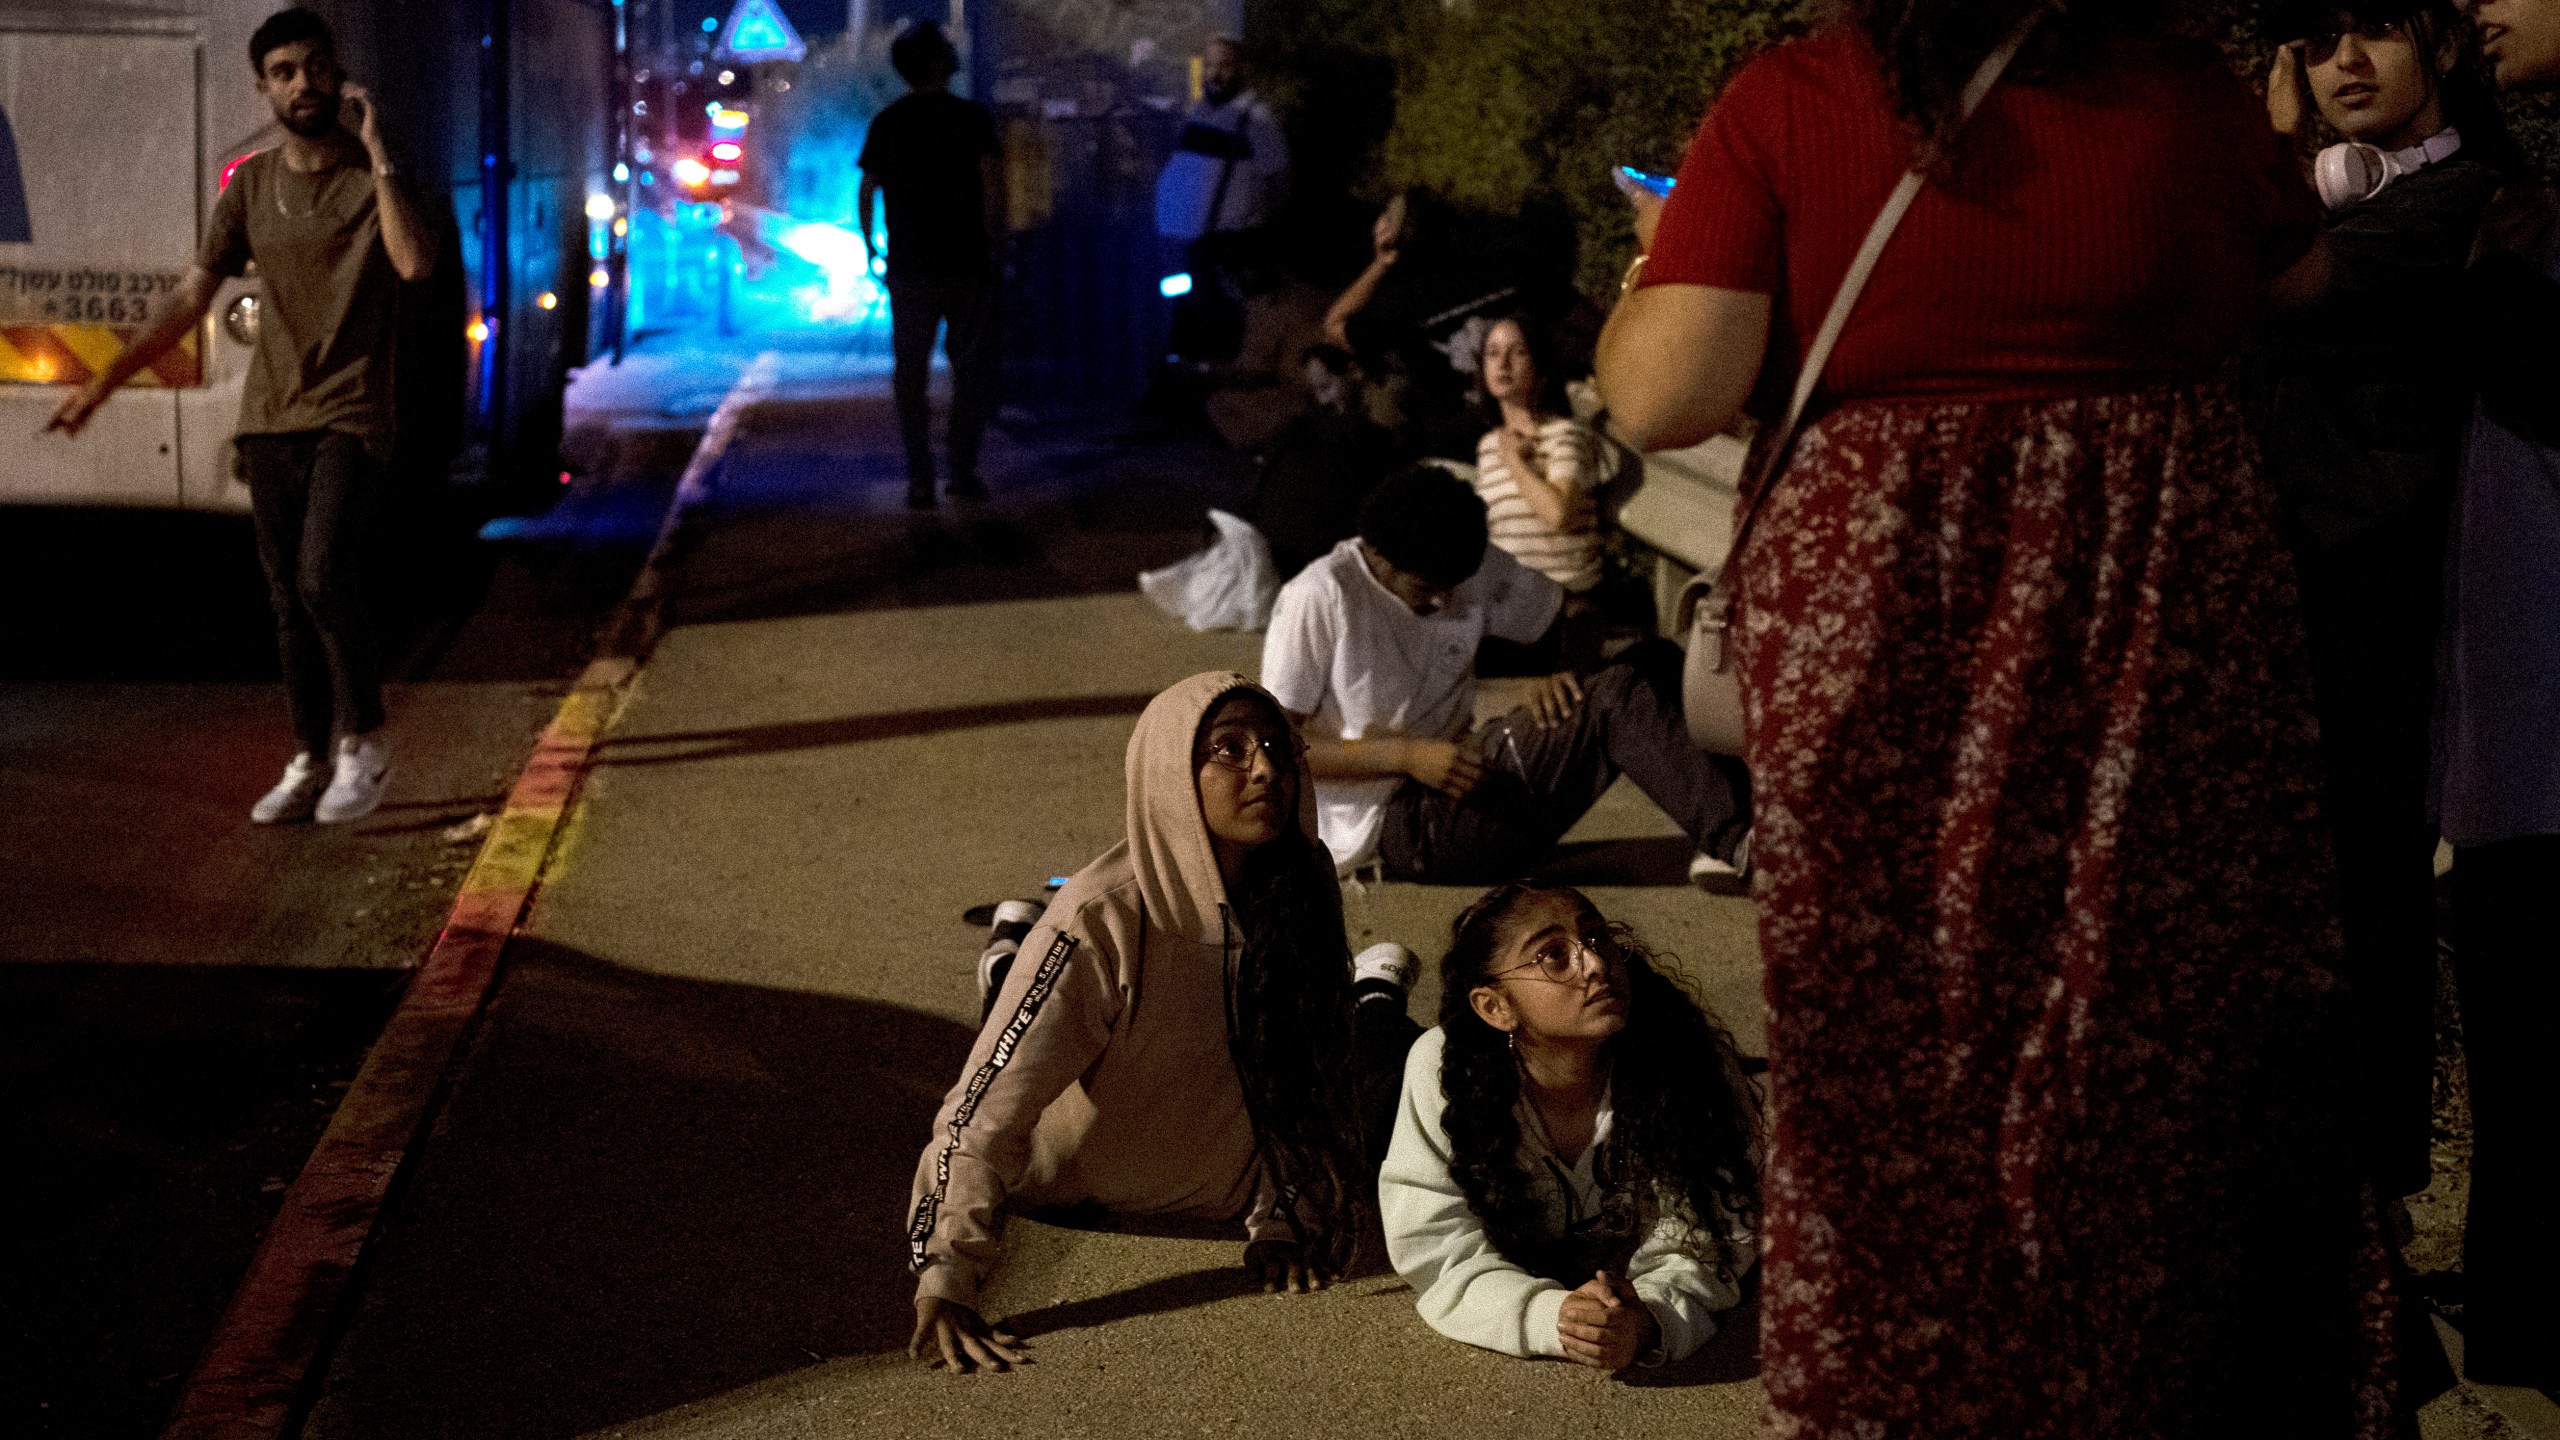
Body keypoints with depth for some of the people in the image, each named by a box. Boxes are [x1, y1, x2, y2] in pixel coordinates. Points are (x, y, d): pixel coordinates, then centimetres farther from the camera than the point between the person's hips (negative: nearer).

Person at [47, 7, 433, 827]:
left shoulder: (375, 178, -4)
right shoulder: (250, 186, 6)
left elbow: (415, 262, -25)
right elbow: (191, 300, 7)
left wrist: (375, 151, -21)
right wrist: (104, 384, 2)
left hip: (350, 419, -4)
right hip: (269, 419, 5)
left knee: (325, 577, -19)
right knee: (288, 600, 6)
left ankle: (363, 742, -2)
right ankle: (311, 761, 15)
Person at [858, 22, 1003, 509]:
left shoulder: (887, 122, 2)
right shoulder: (973, 117, -5)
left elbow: (866, 191, 6)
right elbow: (993, 186, -12)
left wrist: (869, 245, 20)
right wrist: (992, 240, 0)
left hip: (910, 267, 2)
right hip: (968, 264, -2)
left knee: (911, 372, 6)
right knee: (970, 368, 9)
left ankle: (920, 480, 2)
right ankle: (963, 471, 7)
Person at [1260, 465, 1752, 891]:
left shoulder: (1473, 568, 4)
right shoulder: (1319, 598, -14)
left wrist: (1567, 673, -14)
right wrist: (1407, 756, -24)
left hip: (1455, 785, 7)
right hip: (1382, 824, -7)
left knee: (1658, 662, -8)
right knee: (1615, 696, -21)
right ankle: (1732, 838, -20)